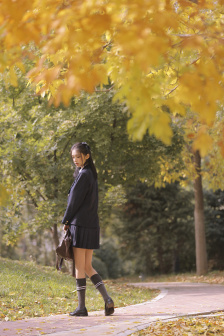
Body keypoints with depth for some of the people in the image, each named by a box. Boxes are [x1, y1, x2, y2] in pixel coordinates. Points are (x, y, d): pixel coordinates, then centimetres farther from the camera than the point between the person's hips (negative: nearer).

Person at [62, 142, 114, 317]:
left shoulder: (83, 175, -12)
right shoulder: (92, 174, 16)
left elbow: (75, 201, -12)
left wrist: (66, 221, -2)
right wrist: (70, 220, 12)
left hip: (81, 224, -9)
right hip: (92, 225, 9)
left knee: (80, 267, -2)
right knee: (88, 267, 12)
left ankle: (82, 307, 1)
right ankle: (107, 299, 4)